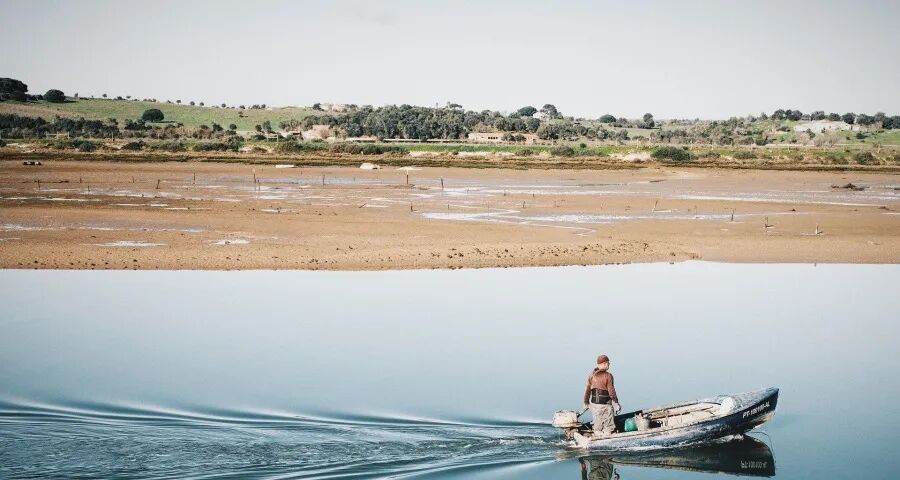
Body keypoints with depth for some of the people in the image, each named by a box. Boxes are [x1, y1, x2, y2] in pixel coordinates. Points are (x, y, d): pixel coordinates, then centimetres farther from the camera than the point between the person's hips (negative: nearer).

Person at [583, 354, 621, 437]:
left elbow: (587, 390, 7)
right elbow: (611, 391, -12)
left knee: (597, 426, 14)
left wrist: (586, 402, 17)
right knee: (608, 427, 5)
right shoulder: (608, 376, -12)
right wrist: (616, 403, -4)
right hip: (605, 404, -5)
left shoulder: (592, 375, 4)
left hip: (594, 403, 5)